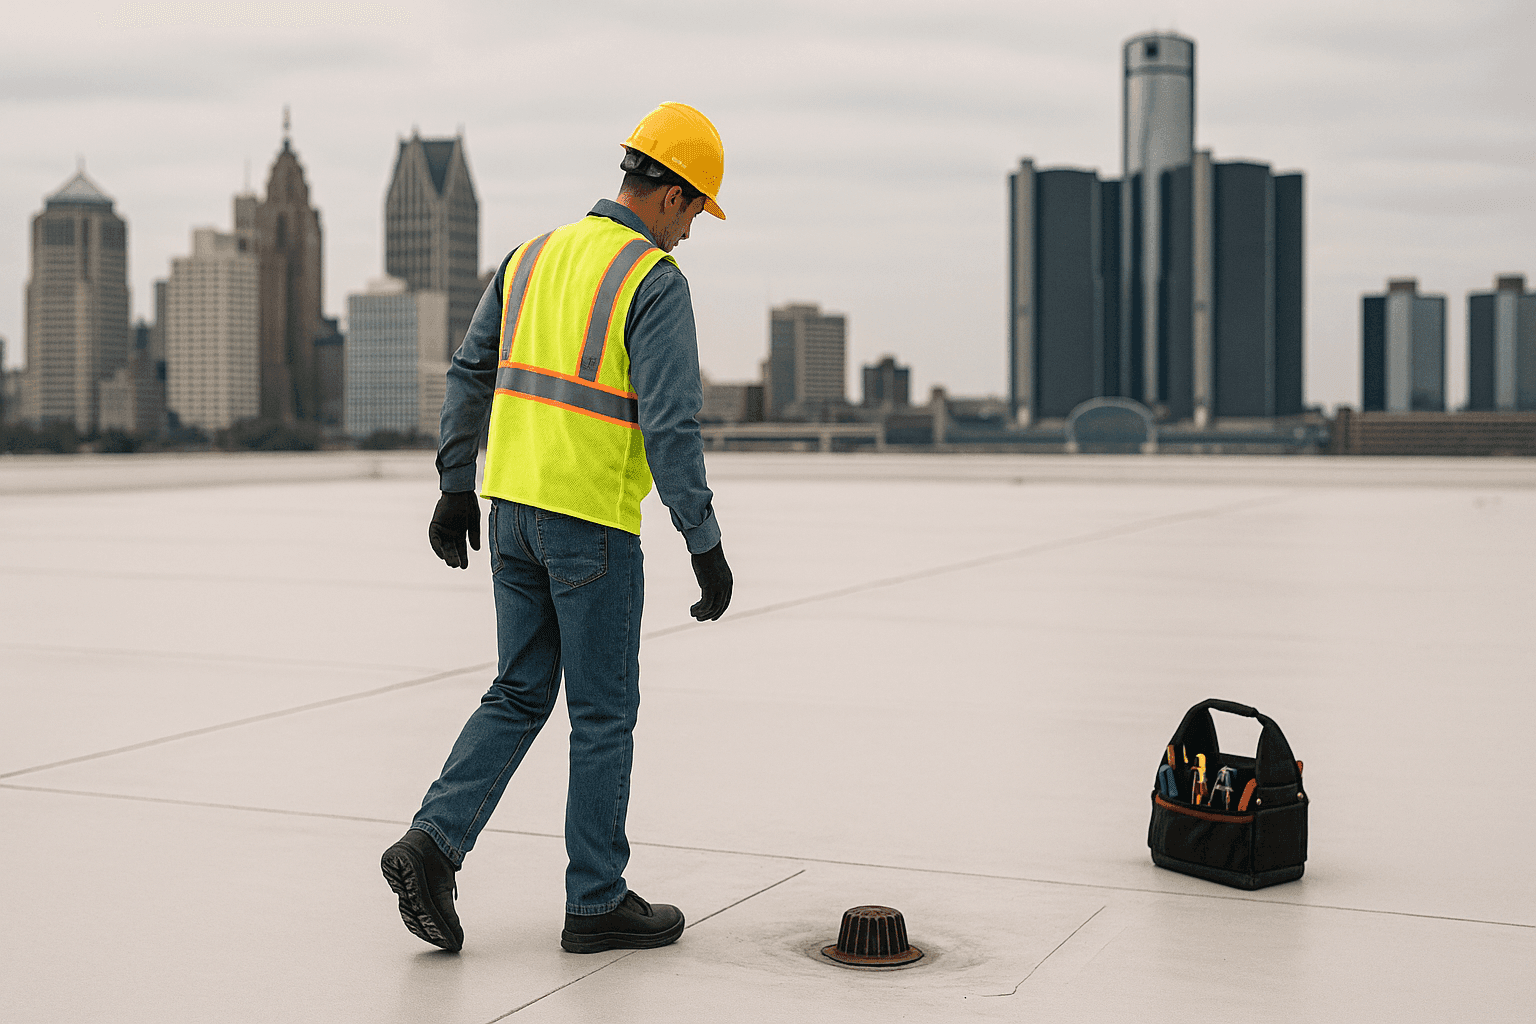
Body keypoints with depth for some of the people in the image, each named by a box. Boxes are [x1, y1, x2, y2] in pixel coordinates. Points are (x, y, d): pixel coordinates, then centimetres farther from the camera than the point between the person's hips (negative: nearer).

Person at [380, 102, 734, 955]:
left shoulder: (536, 256, 11)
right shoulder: (655, 280, -12)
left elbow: (470, 374, 13)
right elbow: (670, 422, -18)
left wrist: (457, 487, 19)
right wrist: (706, 545, -15)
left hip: (513, 506, 7)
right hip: (594, 521, -7)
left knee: (520, 695, 17)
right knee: (604, 713, 5)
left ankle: (434, 842, 4)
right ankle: (598, 902, 14)